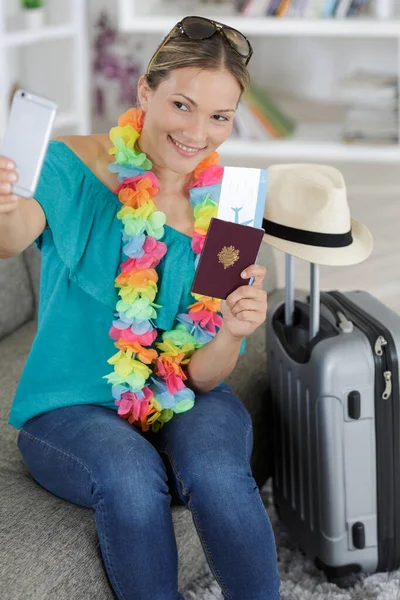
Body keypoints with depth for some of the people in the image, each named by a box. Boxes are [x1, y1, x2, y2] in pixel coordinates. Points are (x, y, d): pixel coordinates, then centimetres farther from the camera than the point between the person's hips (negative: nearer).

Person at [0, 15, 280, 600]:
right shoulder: (74, 167, -11)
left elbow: (203, 377, -3)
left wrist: (232, 333, -25)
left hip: (186, 405, 2)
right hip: (73, 409, -2)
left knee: (213, 469, -31)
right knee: (131, 477, -33)